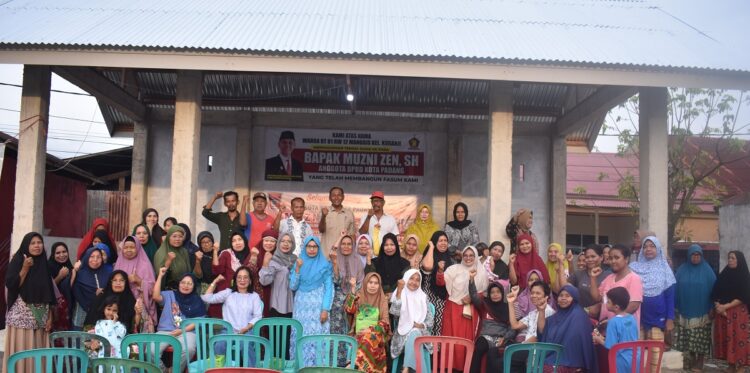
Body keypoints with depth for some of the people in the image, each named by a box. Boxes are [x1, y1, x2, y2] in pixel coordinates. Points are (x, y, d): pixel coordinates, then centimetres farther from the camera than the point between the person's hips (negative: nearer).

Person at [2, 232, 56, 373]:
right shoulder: (17, 261, -1)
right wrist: (25, 268, -17)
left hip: (41, 315, 4)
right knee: (20, 350, -7)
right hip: (21, 313, -4)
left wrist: (50, 316, 7)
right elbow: (10, 285, -12)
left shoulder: (44, 264, 11)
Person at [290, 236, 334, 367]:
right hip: (301, 307, 3)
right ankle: (299, 365, 10)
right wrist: (298, 268, -10)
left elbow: (329, 289, -3)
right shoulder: (299, 263, 8)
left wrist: (325, 309, -11)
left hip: (318, 307, -3)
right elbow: (293, 286, 2)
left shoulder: (325, 265, 0)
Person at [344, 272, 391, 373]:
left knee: (367, 339, -35)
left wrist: (371, 330, -13)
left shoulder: (383, 300, 11)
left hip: (376, 335, -1)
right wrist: (353, 289, -8)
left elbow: (385, 322, 3)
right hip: (358, 335, 1)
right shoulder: (358, 297, 13)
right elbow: (349, 310, -6)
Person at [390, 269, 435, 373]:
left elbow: (430, 318, 9)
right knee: (412, 334, -34)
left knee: (414, 334, -33)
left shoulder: (423, 297, 12)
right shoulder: (399, 294, 5)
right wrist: (399, 290, -18)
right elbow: (395, 312, -15)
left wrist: (422, 325, -13)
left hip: (420, 331, 1)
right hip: (404, 331, -1)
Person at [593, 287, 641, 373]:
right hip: (635, 359, 6)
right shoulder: (632, 318, 2)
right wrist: (604, 338, 15)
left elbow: (611, 346, -18)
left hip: (622, 361, -6)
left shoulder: (613, 322, -19)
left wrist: (599, 340, 0)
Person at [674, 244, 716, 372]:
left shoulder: (707, 270, -1)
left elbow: (713, 289, -1)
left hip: (702, 312, -2)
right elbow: (676, 288, 6)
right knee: (686, 340, 5)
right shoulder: (682, 270, 4)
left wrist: (712, 307, -6)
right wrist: (676, 307, 2)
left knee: (700, 340, 1)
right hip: (685, 311, 2)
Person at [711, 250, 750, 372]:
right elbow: (715, 293, 8)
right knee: (726, 339, 5)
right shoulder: (723, 275, 11)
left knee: (739, 339, -5)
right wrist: (718, 305, -9)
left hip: (738, 313, -4)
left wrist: (725, 306, -14)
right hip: (722, 312, 4)